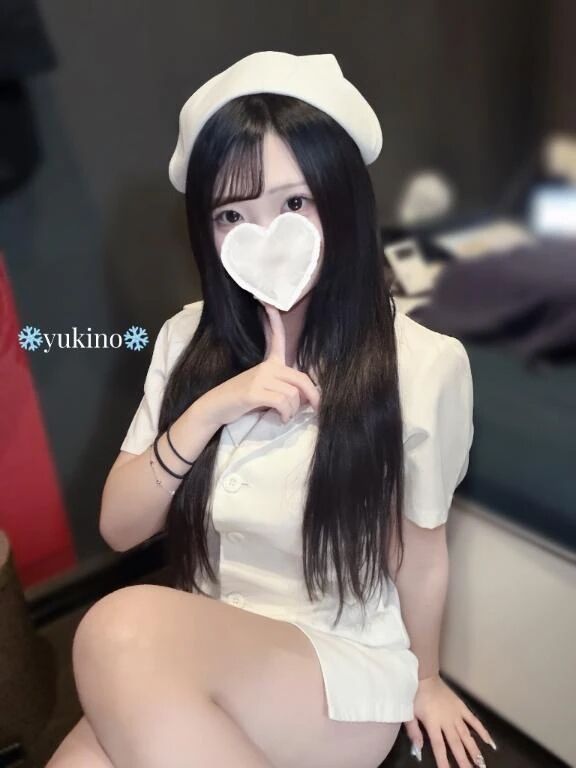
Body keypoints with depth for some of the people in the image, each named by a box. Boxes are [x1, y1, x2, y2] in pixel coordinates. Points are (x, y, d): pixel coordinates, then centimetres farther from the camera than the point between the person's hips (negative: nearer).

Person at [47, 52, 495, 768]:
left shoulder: (424, 362, -15)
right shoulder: (188, 340, -2)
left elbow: (420, 549, -1)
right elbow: (119, 527, -2)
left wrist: (426, 679, 15)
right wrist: (209, 409, -18)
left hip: (344, 666, -2)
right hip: (198, 657, 3)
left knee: (124, 628, -31)